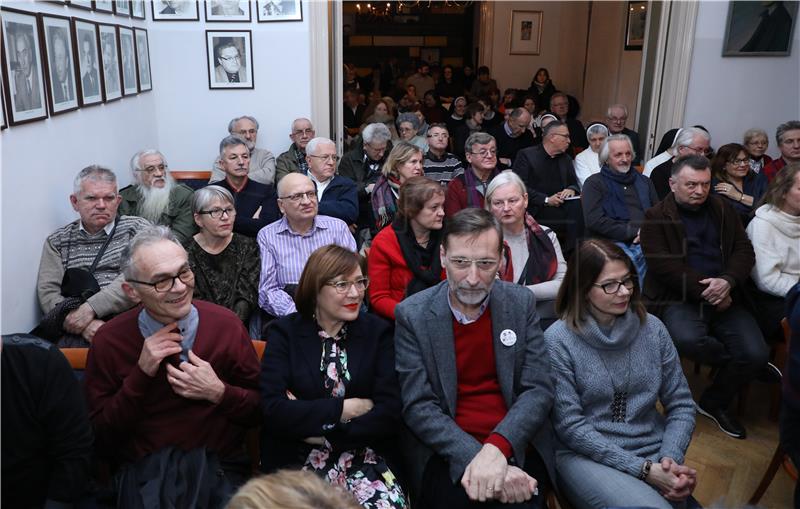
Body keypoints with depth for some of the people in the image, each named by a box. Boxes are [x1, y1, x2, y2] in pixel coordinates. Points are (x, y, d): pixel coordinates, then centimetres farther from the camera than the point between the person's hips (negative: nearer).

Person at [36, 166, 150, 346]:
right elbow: (47, 292, 6)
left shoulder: (138, 228, 10)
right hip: (77, 334, 1)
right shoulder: (57, 241, 17)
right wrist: (84, 324, -12)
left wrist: (90, 308, -13)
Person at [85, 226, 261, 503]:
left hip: (220, 469, 1)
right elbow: (100, 436, -2)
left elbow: (261, 410, 4)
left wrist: (218, 393, -14)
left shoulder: (227, 325, -2)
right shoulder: (109, 342, -3)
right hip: (143, 471, 0)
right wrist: (141, 374, -13)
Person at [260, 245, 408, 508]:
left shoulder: (378, 332, 3)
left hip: (364, 459, 2)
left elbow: (389, 415, -5)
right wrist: (343, 409, -11)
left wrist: (322, 433, -11)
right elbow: (273, 409, -11)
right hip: (298, 461, -1)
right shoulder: (285, 332, 1)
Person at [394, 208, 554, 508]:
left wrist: (497, 448, -19)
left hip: (514, 446, 2)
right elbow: (418, 406, -8)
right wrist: (475, 457, -22)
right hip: (446, 452, -1)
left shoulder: (521, 303, 1)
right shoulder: (412, 314, -5)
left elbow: (539, 389, -3)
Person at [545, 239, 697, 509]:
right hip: (587, 456, -4)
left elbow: (681, 404, 8)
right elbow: (570, 426, -11)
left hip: (653, 452, 4)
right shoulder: (557, 341, -9)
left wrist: (671, 458, -10)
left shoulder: (652, 328, 4)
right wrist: (642, 469, -16)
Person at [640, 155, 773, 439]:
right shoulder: (656, 217, -1)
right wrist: (705, 291, -15)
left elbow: (744, 250, 9)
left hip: (723, 297, 5)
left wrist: (728, 281, -13)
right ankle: (739, 365, -1)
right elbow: (663, 265, -11)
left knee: (756, 352, -15)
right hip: (678, 298, -4)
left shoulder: (723, 210, 15)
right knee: (688, 339, -35)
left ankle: (715, 403, 12)